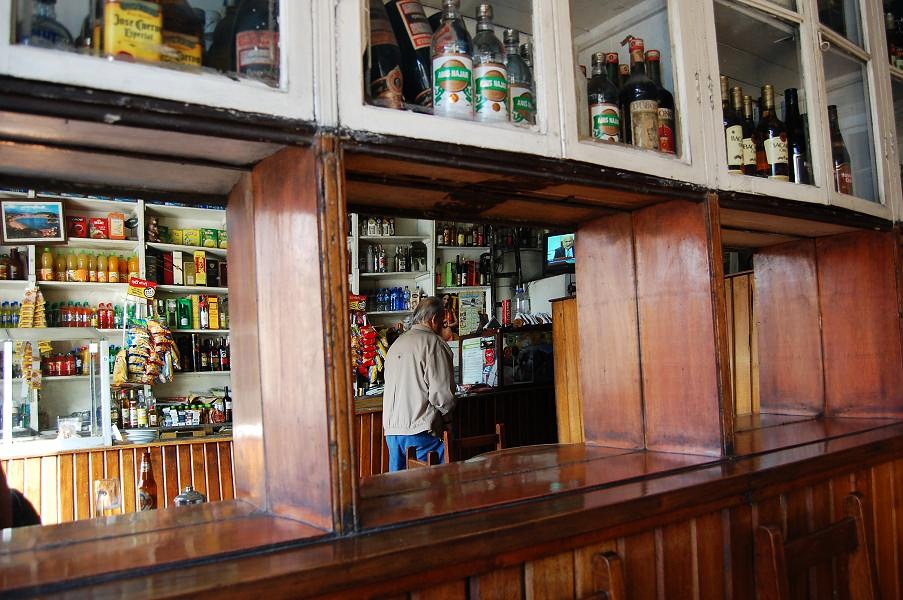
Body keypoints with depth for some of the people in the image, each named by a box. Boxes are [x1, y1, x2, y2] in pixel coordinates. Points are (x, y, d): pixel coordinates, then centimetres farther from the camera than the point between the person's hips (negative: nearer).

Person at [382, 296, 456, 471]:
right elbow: (441, 393, -14)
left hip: (391, 428, 8)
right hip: (419, 431, -7)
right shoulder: (434, 343, -9)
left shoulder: (397, 343, 15)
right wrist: (447, 417, 3)